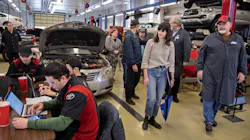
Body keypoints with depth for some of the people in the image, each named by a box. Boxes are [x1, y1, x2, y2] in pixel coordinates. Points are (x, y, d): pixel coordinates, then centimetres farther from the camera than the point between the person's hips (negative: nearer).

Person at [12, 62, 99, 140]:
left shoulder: (77, 92, -30)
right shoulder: (69, 84, -1)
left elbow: (61, 123, -33)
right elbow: (59, 101, 16)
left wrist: (28, 123, -28)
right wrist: (43, 105, -4)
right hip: (75, 126, 8)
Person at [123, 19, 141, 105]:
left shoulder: (136, 36, 12)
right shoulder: (128, 36, -17)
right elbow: (129, 52, -22)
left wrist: (140, 59, 9)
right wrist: (133, 63, -23)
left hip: (138, 62, 9)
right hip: (132, 63, -9)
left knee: (136, 79, 20)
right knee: (130, 80, 3)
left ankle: (132, 93, 39)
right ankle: (128, 98, 17)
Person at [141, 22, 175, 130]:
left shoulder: (171, 45, 3)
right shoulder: (151, 42, -5)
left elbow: (171, 62, 7)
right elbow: (145, 60, -5)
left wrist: (172, 78, 7)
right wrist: (145, 76, -10)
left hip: (163, 73, 3)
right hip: (151, 72, -3)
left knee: (158, 99, 8)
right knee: (151, 98, -9)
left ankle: (152, 119, 26)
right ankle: (146, 118, 14)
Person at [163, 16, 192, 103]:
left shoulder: (184, 33, -9)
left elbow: (187, 48, -13)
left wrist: (186, 60, -16)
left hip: (178, 61, -4)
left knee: (176, 78, 10)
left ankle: (174, 95, 25)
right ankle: (167, 93, 28)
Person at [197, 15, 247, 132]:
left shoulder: (238, 39, 9)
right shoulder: (210, 38, 1)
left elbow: (243, 57, 11)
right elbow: (201, 54, 1)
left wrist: (242, 72, 6)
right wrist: (199, 69, -4)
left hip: (228, 76, 3)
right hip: (211, 74, -2)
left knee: (220, 98, 13)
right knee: (209, 97, 0)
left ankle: (212, 116, 33)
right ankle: (209, 121, 11)